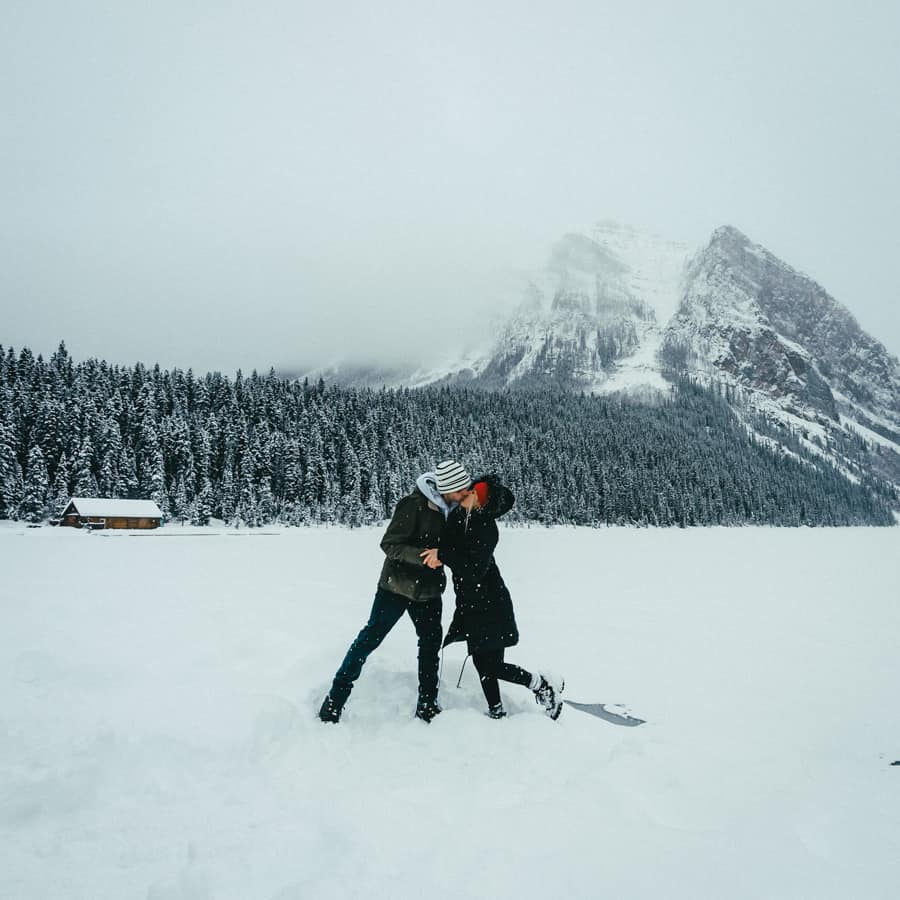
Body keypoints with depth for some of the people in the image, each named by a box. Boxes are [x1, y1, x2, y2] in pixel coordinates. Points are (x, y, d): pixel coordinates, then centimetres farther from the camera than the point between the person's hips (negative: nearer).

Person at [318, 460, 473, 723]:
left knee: (431, 643, 11)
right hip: (397, 585, -6)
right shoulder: (414, 505, -22)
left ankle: (427, 707, 26)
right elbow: (389, 545, -21)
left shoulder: (450, 508, -2)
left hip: (428, 589, 7)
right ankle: (335, 700, 11)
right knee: (369, 639, -1)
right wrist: (424, 556, -31)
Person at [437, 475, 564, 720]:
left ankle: (542, 684, 14)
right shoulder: (460, 516, 1)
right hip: (472, 605, 8)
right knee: (483, 662, 15)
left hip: (489, 606, -8)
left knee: (490, 665, -4)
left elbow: (474, 570, -26)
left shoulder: (485, 527, -22)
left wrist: (442, 554, -23)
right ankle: (496, 712, 29)